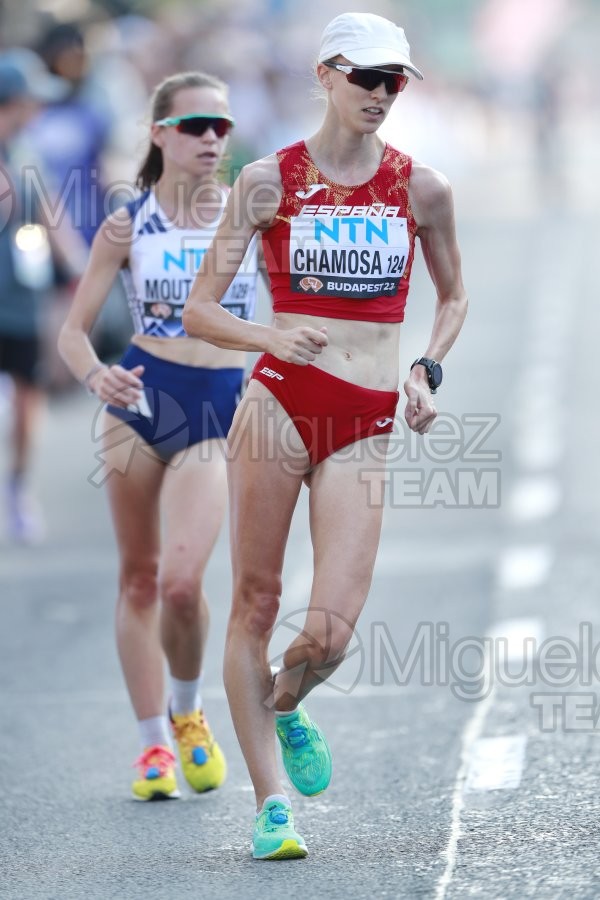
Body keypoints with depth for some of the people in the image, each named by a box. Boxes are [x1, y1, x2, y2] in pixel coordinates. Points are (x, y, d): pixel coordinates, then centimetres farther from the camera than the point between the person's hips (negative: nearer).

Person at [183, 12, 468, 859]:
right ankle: (272, 804, 10)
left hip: (366, 424, 1)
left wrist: (427, 371, 4)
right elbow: (198, 311, 2)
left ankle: (285, 706, 26)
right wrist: (267, 337, -17)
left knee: (330, 632, -9)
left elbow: (453, 297, 21)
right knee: (255, 606, 0)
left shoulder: (422, 188, 6)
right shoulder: (269, 180, 1)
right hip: (279, 402, -1)